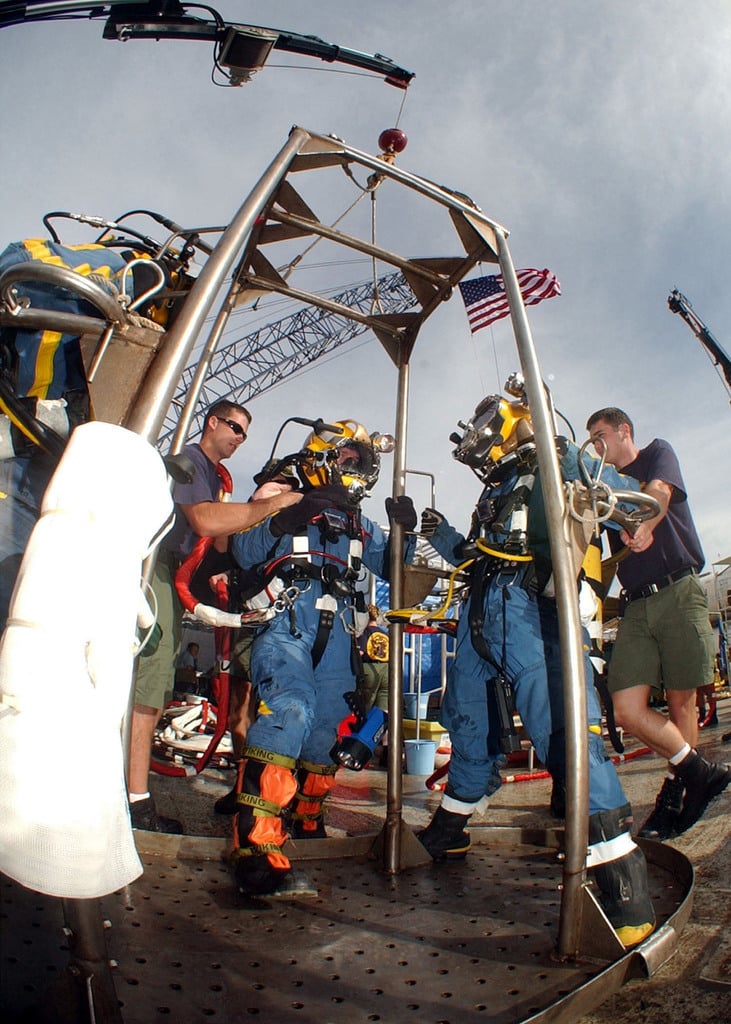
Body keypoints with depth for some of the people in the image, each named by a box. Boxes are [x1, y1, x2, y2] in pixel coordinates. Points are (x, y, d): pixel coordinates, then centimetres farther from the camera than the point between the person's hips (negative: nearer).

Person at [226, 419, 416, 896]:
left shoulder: (359, 524, 26)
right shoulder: (286, 499, 10)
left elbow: (391, 567, 23)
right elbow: (244, 552, -2)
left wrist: (405, 531, 5)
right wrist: (279, 524, -20)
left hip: (338, 635, 6)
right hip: (286, 624, -6)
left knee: (327, 724, 10)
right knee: (290, 708, -29)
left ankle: (307, 819, 32)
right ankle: (257, 840, -32)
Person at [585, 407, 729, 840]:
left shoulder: (657, 453, 11)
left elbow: (659, 492, -12)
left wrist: (644, 526, -33)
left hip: (678, 592, -4)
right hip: (636, 605, 4)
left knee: (681, 701, -1)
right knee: (628, 711, -9)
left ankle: (675, 792, 17)